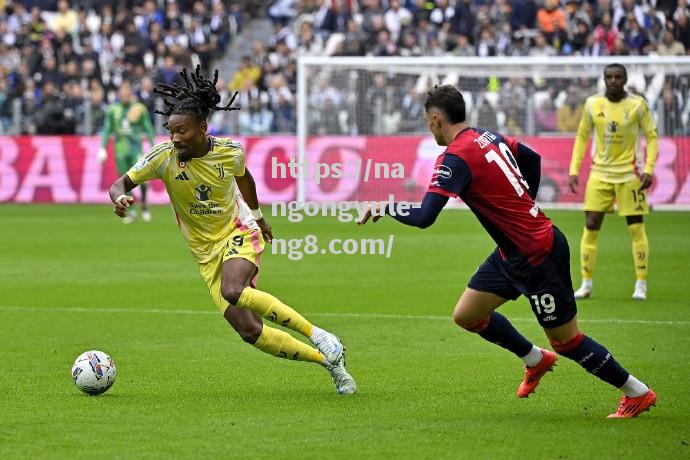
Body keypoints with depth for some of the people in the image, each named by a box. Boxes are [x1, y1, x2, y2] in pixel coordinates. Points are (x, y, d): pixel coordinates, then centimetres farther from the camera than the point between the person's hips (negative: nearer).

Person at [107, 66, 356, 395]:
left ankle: (317, 334, -24)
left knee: (233, 291, -36)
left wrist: (258, 216, 23)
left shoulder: (229, 152, -13)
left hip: (239, 234, -2)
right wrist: (119, 199, -34)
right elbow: (120, 184, -10)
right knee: (250, 332, -8)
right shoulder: (164, 157, -15)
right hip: (206, 253, 3)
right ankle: (328, 359, 7)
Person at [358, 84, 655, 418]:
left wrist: (385, 208, -10)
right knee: (466, 315, 13)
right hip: (513, 252, 9)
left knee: (566, 342, 3)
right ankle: (536, 360, 31)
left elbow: (423, 217, -28)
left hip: (538, 257, -9)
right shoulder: (490, 137, 5)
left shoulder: (456, 158, -21)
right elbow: (533, 159, 23)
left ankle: (638, 393, 15)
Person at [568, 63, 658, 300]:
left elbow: (652, 136, -2)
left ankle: (641, 285, 8)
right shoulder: (593, 104, 0)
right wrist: (574, 170, 2)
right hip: (600, 173, 2)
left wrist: (648, 169, -13)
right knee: (590, 227, -2)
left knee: (636, 228, -2)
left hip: (629, 174, -2)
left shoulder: (637, 104, -7)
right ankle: (586, 284, 7)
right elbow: (582, 136, 9)